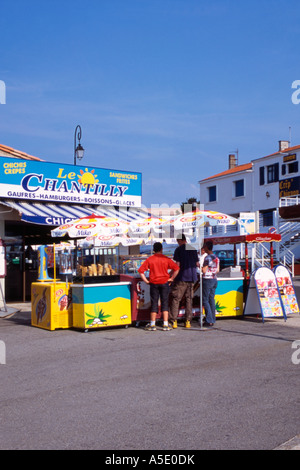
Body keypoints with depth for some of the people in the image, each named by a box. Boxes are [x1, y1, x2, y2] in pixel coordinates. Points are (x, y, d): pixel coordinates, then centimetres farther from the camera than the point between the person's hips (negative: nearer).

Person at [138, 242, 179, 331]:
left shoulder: (149, 259, 1)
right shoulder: (166, 259, -2)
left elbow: (141, 271, -3)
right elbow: (176, 269, -8)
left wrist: (146, 280, 1)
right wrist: (171, 278, -1)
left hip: (153, 283, 1)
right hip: (164, 283, -1)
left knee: (154, 304, 7)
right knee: (165, 303, 4)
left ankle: (152, 325, 10)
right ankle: (165, 325, 1)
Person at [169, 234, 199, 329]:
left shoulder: (178, 249, -5)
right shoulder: (193, 249, 9)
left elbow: (177, 265, -10)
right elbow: (197, 264, 10)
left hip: (181, 278, -4)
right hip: (192, 278, 5)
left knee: (175, 299, 2)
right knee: (189, 299, 10)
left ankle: (174, 321, -2)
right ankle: (188, 321, 8)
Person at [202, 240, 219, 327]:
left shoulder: (207, 257, -14)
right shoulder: (216, 258, 10)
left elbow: (204, 270, -15)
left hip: (207, 279, -8)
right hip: (214, 279, 8)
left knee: (205, 300, -3)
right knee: (211, 299, 11)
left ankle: (209, 320, -7)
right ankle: (213, 320, 13)